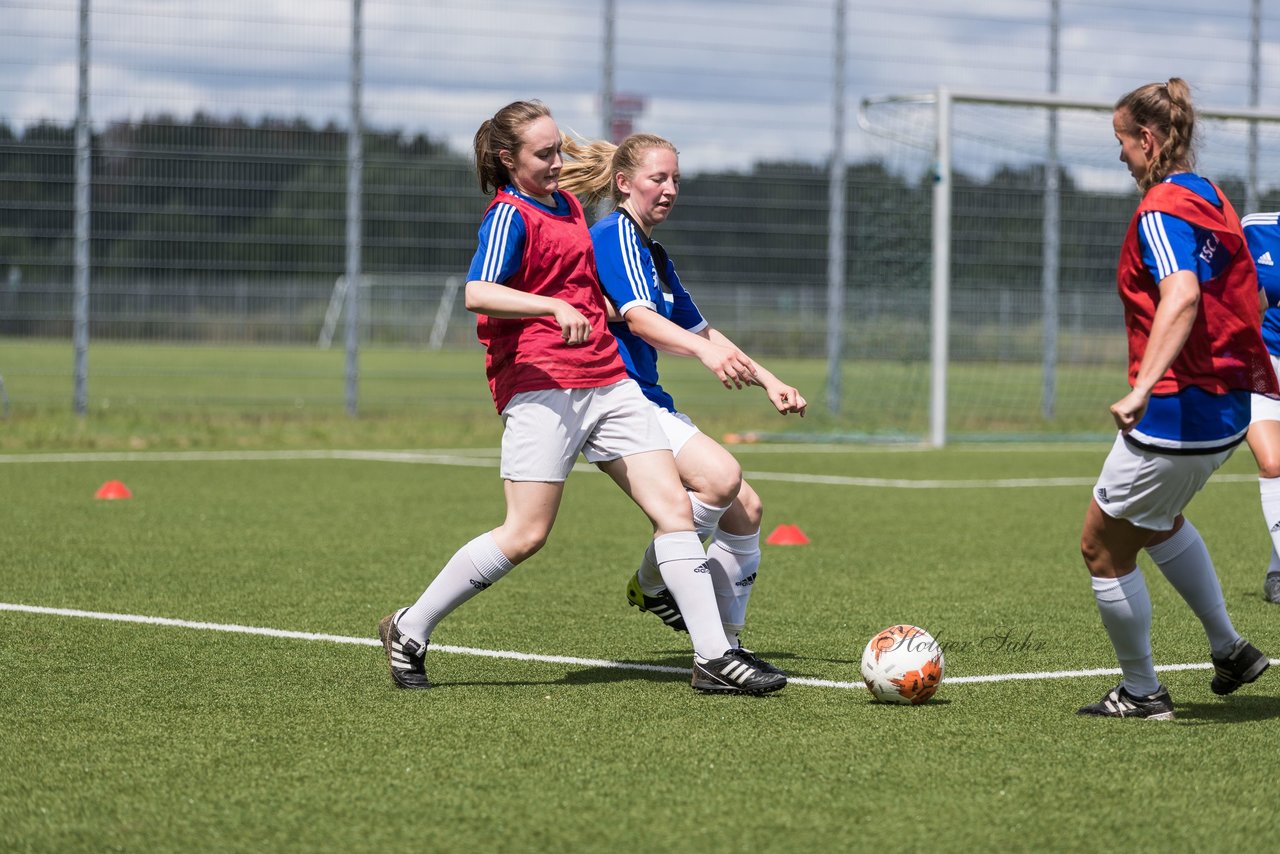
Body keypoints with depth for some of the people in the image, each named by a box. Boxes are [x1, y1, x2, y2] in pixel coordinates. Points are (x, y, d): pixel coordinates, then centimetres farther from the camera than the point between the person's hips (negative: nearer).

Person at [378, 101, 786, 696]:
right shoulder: (509, 215, -8)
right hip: (540, 385, -8)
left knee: (673, 507, -3)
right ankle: (409, 631, 6)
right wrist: (555, 309, -37)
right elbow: (478, 294, -25)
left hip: (606, 381, 8)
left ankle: (713, 657, -2)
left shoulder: (567, 205, 19)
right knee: (526, 535, -10)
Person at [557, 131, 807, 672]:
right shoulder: (614, 234, -8)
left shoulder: (654, 255, 22)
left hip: (649, 404, 10)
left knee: (744, 508, 3)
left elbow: (699, 329, 30)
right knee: (720, 475, -28)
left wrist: (767, 380, 23)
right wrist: (706, 351, -39)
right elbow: (638, 317, -24)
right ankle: (650, 585, -8)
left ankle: (724, 648, 7)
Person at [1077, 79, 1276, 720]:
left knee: (1104, 545, 5)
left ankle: (1141, 692, 13)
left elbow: (1181, 296, -36)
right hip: (1227, 406, 10)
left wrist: (1142, 389, -45)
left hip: (1177, 412, -10)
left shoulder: (1161, 210, -18)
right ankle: (1229, 649, 30)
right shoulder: (1210, 198, 11)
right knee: (1157, 520, 32)